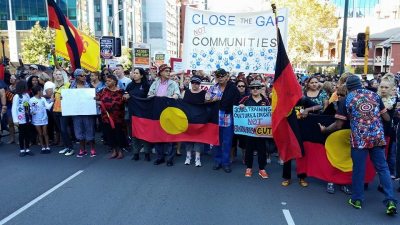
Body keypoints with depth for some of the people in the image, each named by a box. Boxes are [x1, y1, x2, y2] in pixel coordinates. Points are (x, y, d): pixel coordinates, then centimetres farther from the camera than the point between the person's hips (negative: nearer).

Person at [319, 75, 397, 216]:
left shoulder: (347, 100, 0)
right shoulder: (374, 95, 9)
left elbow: (338, 125, -2)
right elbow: (387, 118, 12)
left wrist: (324, 129, 13)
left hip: (359, 139, -2)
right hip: (378, 137, 3)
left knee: (358, 169, 8)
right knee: (383, 168, 10)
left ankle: (357, 199, 20)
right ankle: (390, 201, 5)